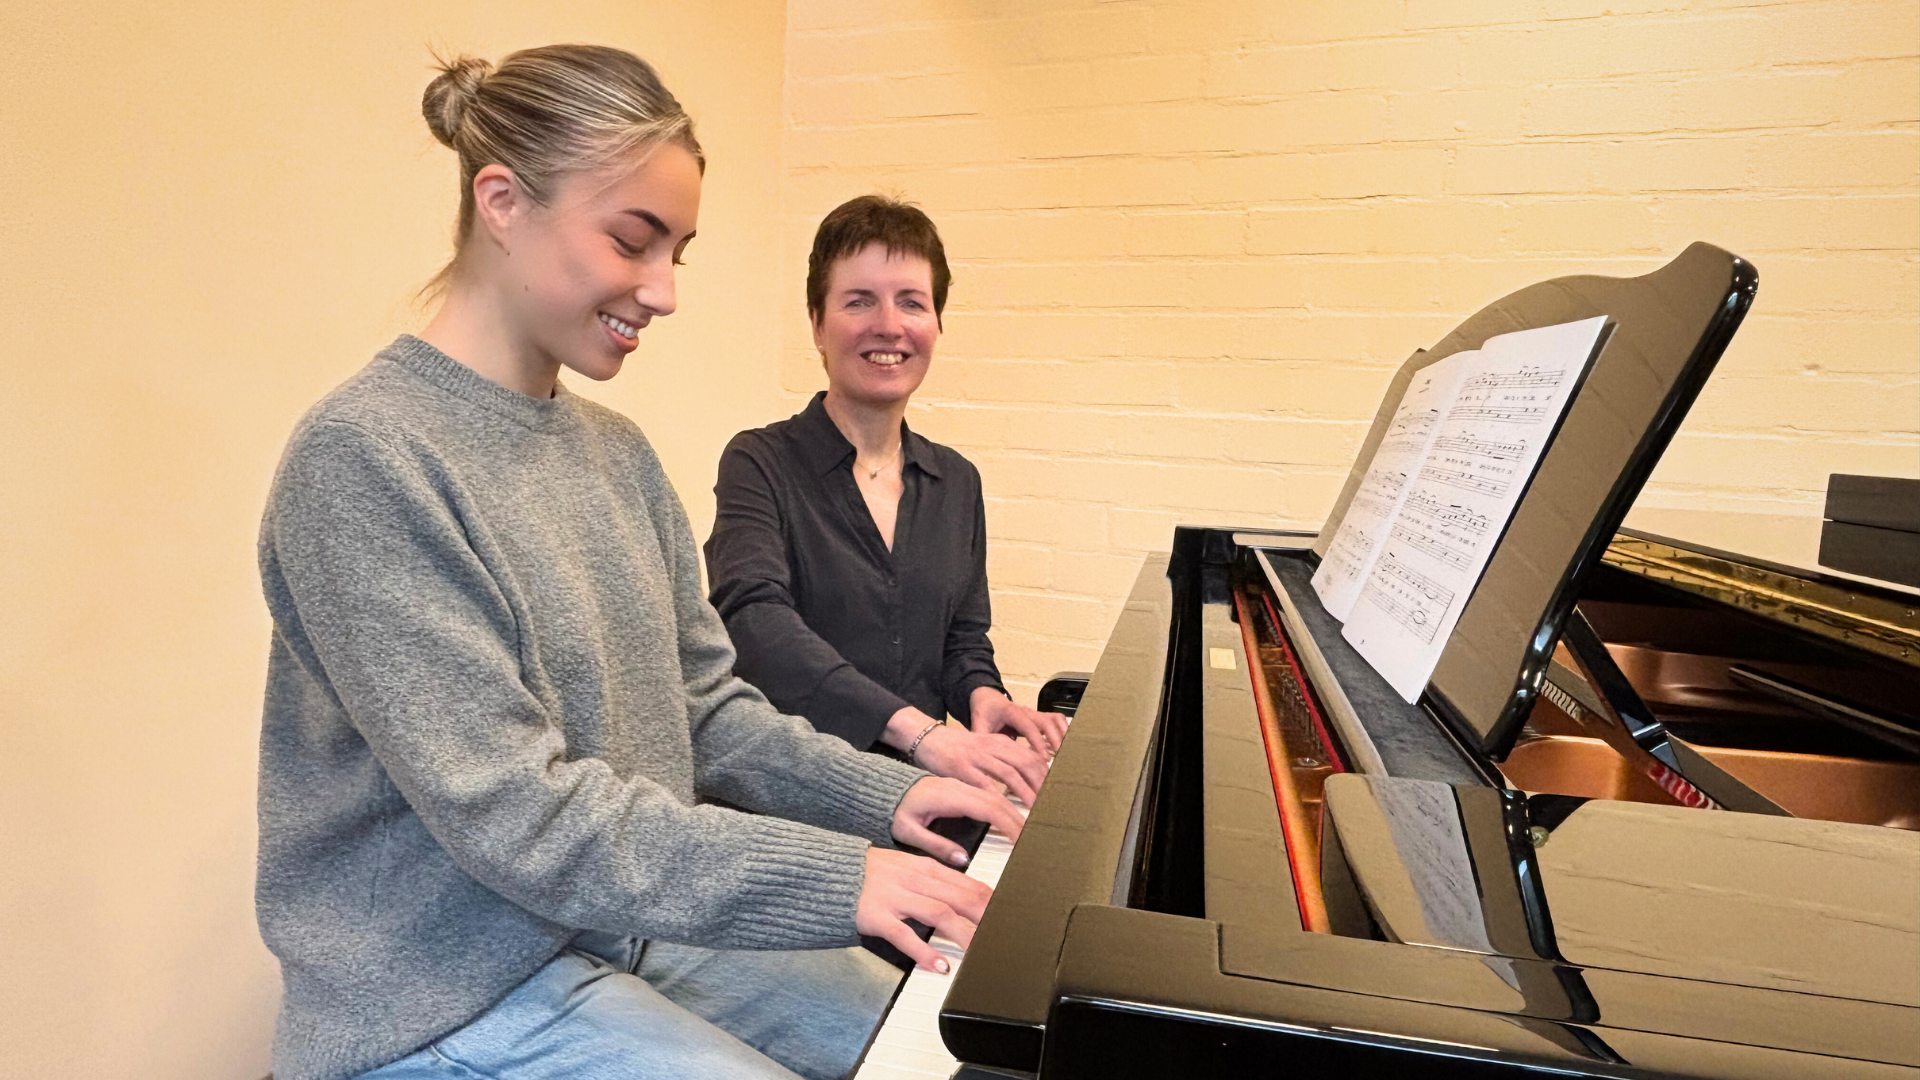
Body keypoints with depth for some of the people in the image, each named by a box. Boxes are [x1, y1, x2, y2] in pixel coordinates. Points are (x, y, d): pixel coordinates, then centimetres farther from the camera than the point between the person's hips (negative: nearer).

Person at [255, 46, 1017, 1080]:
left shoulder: (616, 449, 5)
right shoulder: (362, 455, -19)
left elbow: (702, 708, 7)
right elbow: (514, 812, -24)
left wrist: (886, 797, -6)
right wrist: (836, 877, -25)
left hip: (631, 916, 7)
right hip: (454, 995, -7)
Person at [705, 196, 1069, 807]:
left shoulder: (958, 484, 11)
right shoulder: (759, 464, -5)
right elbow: (753, 619, -22)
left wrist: (981, 694, -6)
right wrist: (917, 729, -32)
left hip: (921, 787, 4)